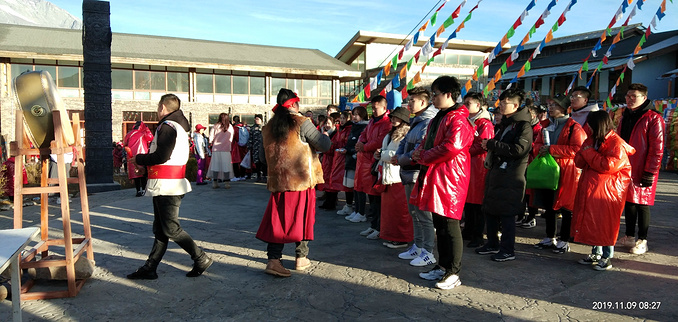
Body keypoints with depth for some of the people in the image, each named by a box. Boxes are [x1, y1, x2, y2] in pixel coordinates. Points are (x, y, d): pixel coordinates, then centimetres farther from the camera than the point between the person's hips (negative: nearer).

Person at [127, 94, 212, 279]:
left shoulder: (167, 126, -13)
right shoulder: (180, 126, 19)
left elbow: (162, 156, -22)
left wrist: (139, 159, -7)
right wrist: (145, 160, 10)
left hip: (167, 187, -10)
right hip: (167, 187, 11)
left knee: (171, 229, -6)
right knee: (160, 229, 12)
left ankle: (201, 259, 2)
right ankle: (149, 269, 18)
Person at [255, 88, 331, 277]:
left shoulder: (268, 127, 7)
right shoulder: (302, 123, -11)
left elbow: (265, 156, 17)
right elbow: (323, 145, -11)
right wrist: (325, 136, 10)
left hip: (277, 182, 4)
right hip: (302, 180, -4)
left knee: (277, 219, 8)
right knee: (302, 218, 10)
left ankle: (273, 259, 0)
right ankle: (301, 258, 19)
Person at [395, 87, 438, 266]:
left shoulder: (429, 121, -14)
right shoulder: (416, 121, 18)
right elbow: (404, 143, 21)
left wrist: (406, 158, -11)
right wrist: (399, 156, 2)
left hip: (419, 173, -10)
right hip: (409, 173, 10)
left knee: (423, 214, -4)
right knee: (414, 212, 17)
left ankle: (428, 253, 3)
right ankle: (418, 247, 28)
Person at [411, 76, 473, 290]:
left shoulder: (457, 119, -14)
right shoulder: (438, 118, 18)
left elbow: (451, 147, -26)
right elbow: (427, 143, 25)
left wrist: (424, 157, -15)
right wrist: (419, 153, 2)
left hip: (449, 178, -10)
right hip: (434, 176, 10)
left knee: (449, 226, -4)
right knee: (439, 225, 16)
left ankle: (453, 273, 6)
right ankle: (442, 266, 27)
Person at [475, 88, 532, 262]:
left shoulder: (523, 125, -10)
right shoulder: (504, 123, 18)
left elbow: (518, 149, -22)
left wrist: (491, 144, -17)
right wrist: (489, 145, 10)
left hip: (511, 177, -9)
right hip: (496, 172, 9)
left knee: (506, 214, -3)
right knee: (489, 210, 13)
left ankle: (508, 250, 8)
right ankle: (492, 244, 27)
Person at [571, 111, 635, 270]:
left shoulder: (617, 143, -12)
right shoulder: (591, 139, 13)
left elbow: (610, 165, -23)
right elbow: (578, 161, 11)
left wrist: (590, 154, -13)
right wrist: (584, 153, -11)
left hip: (607, 190, -8)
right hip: (590, 189, 8)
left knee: (606, 223, 0)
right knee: (592, 220, 13)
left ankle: (607, 257, 12)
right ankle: (596, 253, 27)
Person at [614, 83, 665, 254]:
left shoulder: (653, 118, -10)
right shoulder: (625, 116, 13)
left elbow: (657, 148, -14)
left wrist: (650, 173, -17)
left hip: (642, 172, -7)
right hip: (625, 169, 7)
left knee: (642, 205, 2)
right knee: (628, 202, 13)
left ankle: (642, 240, 14)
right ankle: (629, 237, 24)